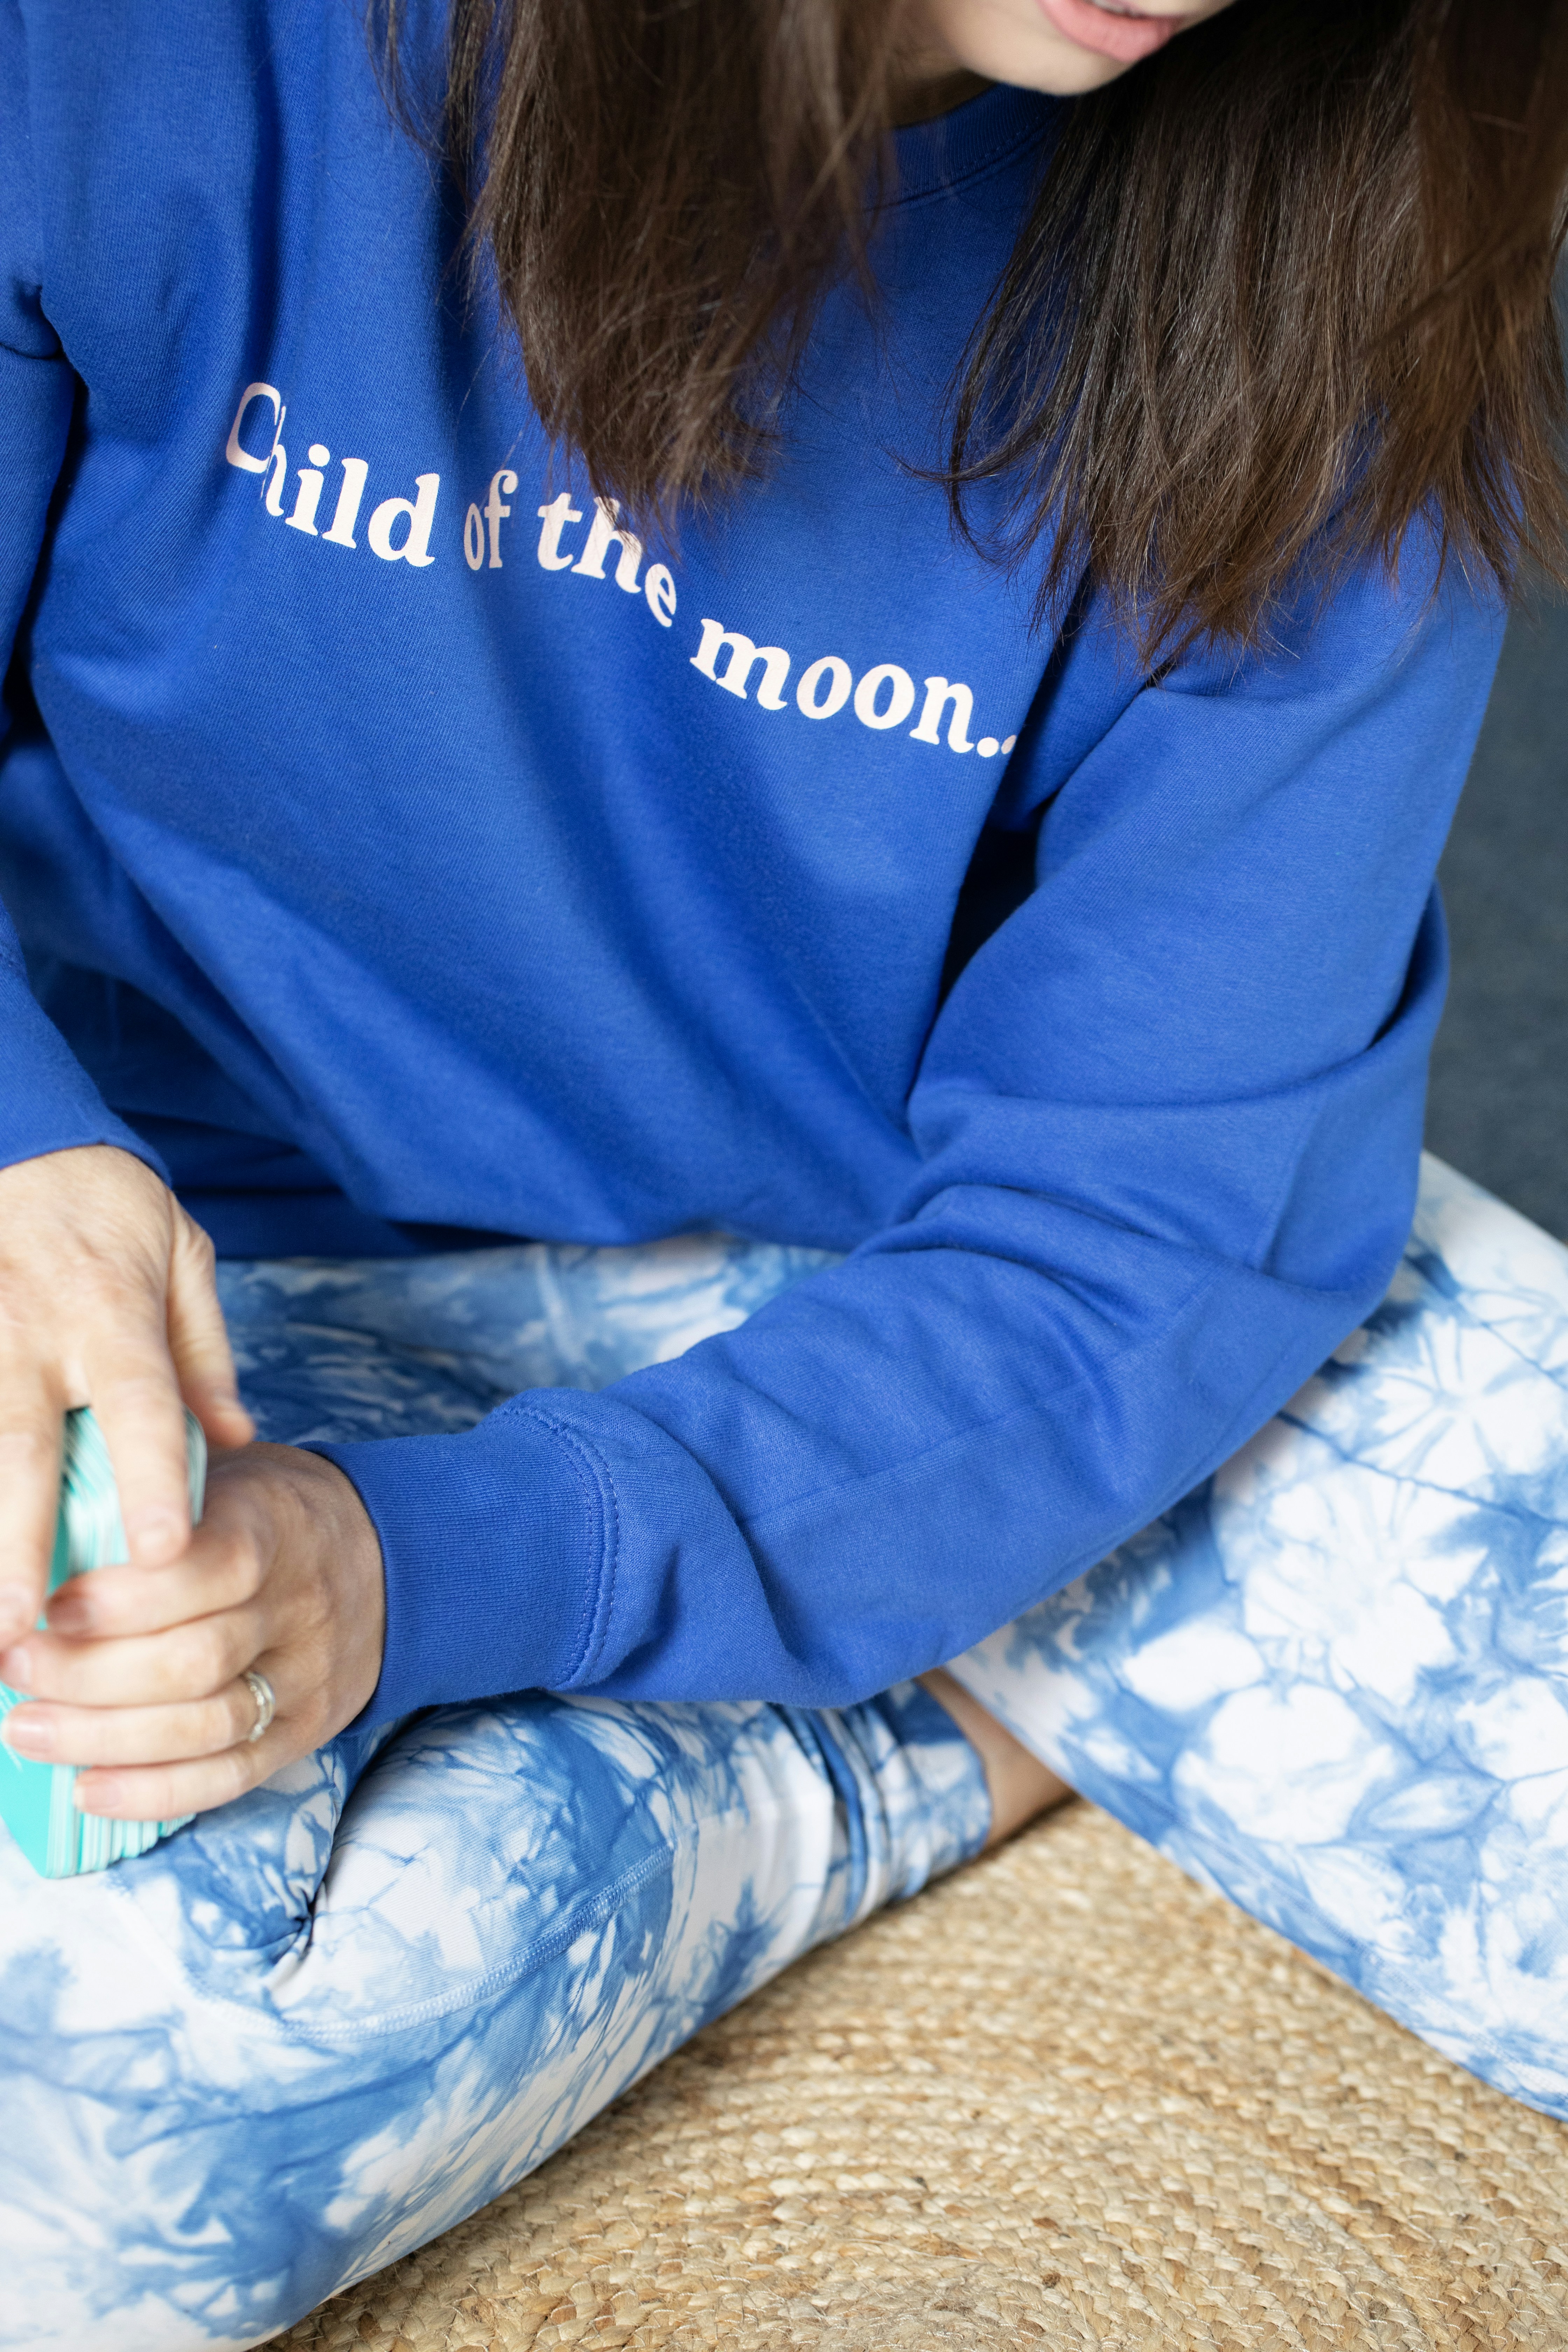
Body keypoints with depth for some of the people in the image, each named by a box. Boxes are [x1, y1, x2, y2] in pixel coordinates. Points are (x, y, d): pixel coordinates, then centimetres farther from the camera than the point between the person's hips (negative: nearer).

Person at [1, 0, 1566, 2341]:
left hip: (907, 1261, 1)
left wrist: (446, 1571, -30)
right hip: (275, 1252, 0)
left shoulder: (1328, 288, -15)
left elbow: (1140, 1227, -17)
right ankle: (953, 1733, -3)